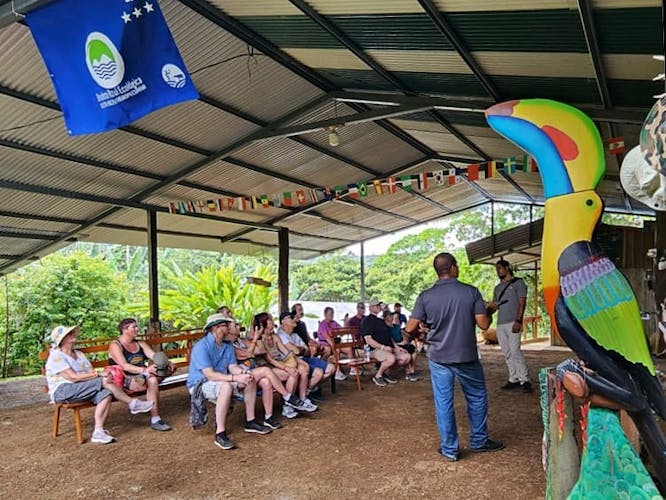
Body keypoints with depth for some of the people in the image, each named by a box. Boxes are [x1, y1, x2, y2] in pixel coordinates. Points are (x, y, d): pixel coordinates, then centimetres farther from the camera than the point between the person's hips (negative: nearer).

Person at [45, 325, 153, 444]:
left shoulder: (79, 354, 20)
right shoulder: (56, 356, -5)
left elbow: (91, 372, 8)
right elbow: (73, 377, -17)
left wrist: (102, 374, -15)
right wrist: (98, 375, -20)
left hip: (81, 390, 7)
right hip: (61, 391, -7)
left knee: (105, 394, -26)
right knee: (104, 382, -26)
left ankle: (98, 432, -31)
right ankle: (133, 404, -16)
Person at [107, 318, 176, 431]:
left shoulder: (141, 343, 17)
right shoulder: (115, 346, -3)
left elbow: (155, 356, 3)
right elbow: (124, 366, -18)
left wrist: (167, 362, -19)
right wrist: (145, 370, -33)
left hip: (143, 376, 6)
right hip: (126, 380, -6)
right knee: (152, 381, -34)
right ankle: (155, 420, -29)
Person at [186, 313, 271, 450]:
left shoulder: (227, 345, 3)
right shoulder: (201, 347, -23)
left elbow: (233, 367, 0)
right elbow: (209, 375, -29)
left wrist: (243, 372, -23)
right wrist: (235, 378, -33)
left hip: (222, 380, 8)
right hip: (200, 384, -8)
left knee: (250, 380, -5)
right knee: (226, 386, -37)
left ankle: (250, 421, 5)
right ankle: (220, 434, -33)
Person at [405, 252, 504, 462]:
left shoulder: (425, 296, -8)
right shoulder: (471, 292, -10)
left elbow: (410, 328, -9)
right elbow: (483, 324, -10)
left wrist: (420, 327, 14)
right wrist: (488, 312, 11)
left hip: (439, 358, 1)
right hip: (467, 357, 0)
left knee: (443, 403, 10)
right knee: (477, 397, 20)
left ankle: (449, 448, 18)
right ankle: (479, 441, 32)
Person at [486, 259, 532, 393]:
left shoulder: (518, 282, 2)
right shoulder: (498, 288, 21)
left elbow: (522, 303, -5)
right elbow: (494, 305, 17)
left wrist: (518, 321, -16)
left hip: (513, 323, -7)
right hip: (500, 324, 7)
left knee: (515, 351, -13)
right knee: (507, 354, 7)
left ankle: (524, 380, -7)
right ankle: (514, 380, 12)